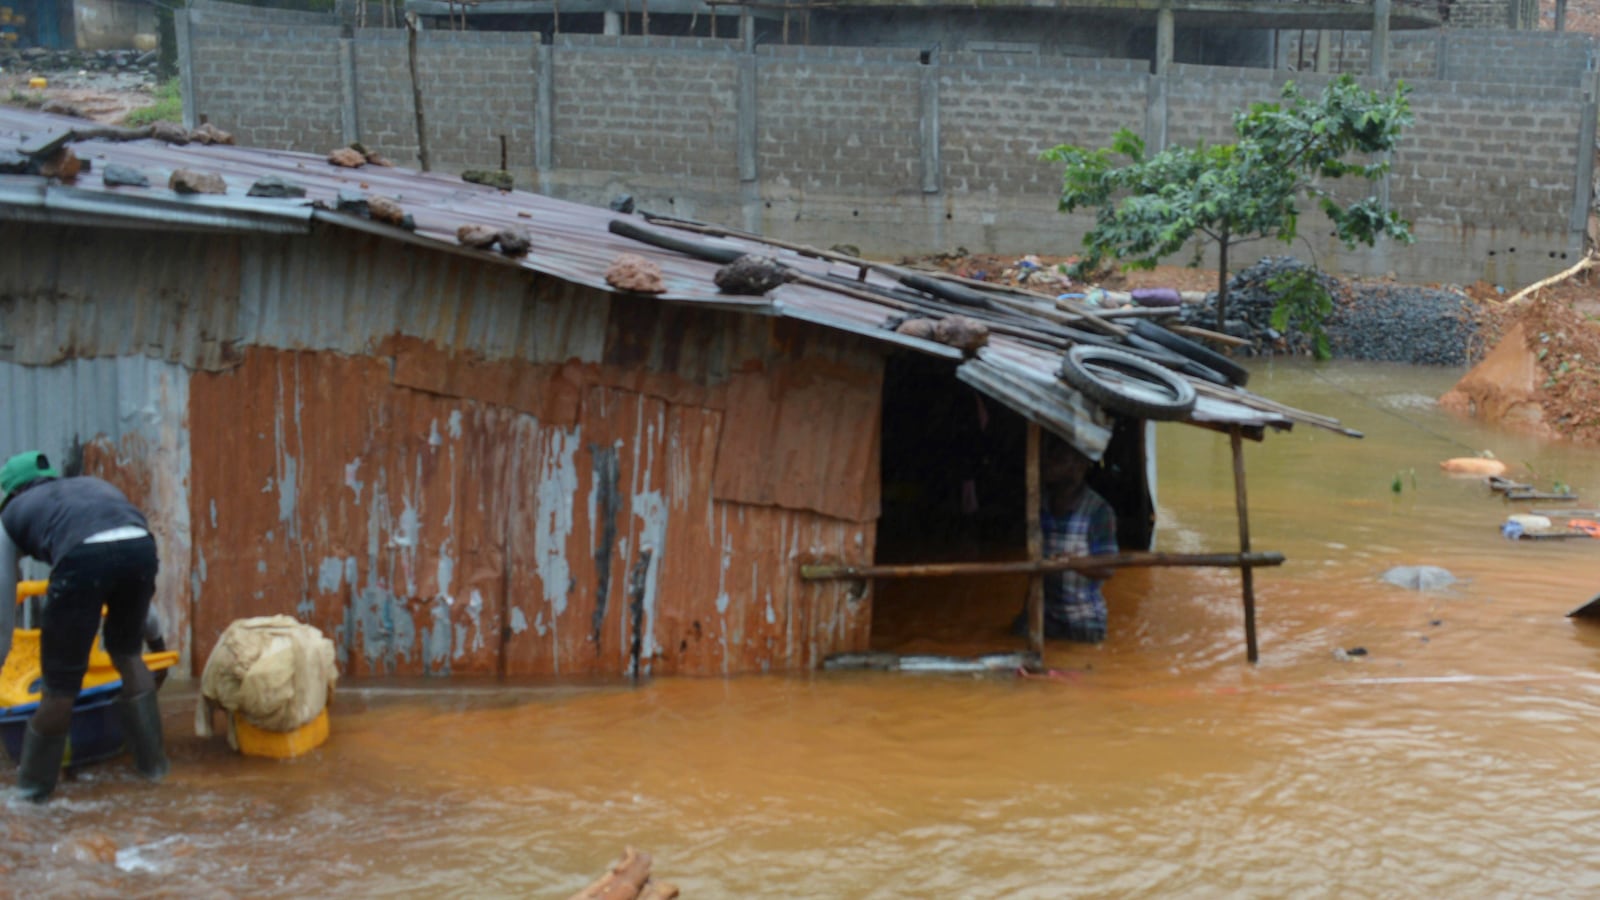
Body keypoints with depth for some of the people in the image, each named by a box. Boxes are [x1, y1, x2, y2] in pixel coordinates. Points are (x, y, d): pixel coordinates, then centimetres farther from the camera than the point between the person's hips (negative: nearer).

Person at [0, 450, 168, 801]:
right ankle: (152, 761, 35)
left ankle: (33, 784, 30)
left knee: (60, 684, 12)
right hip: (141, 546, 3)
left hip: (82, 558, -3)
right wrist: (148, 627, 56)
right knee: (126, 653, 29)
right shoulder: (92, 485, 40)